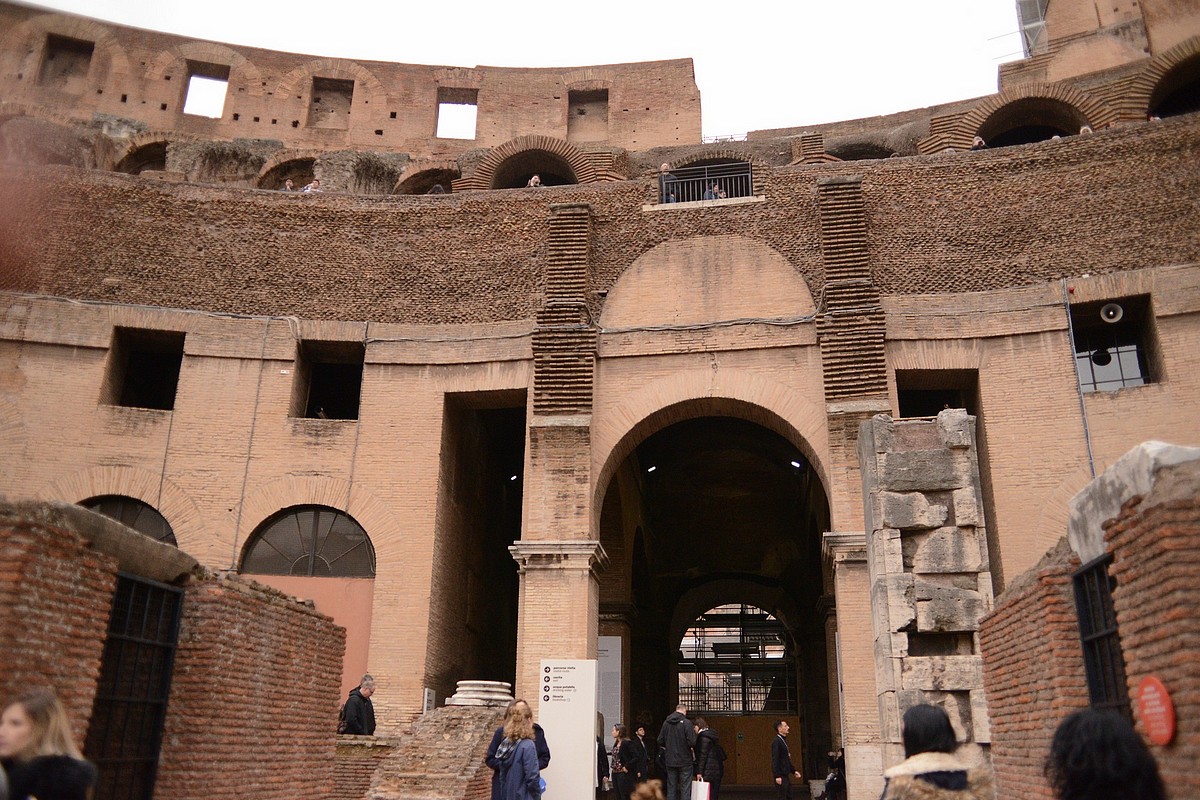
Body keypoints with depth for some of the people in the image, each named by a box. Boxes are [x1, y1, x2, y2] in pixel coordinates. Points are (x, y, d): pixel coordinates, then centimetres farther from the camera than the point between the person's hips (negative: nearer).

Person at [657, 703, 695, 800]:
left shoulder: (666, 722, 3)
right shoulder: (686, 723, -13)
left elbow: (660, 741, 4)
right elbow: (692, 742, -18)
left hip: (670, 760, 4)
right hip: (684, 760, -4)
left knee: (671, 788, 12)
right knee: (685, 788, 1)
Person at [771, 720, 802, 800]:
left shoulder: (783, 741, 16)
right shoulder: (776, 741, -14)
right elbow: (775, 759, -20)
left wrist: (794, 771, 19)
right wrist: (777, 776, -23)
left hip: (786, 775, 10)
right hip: (781, 775, -10)